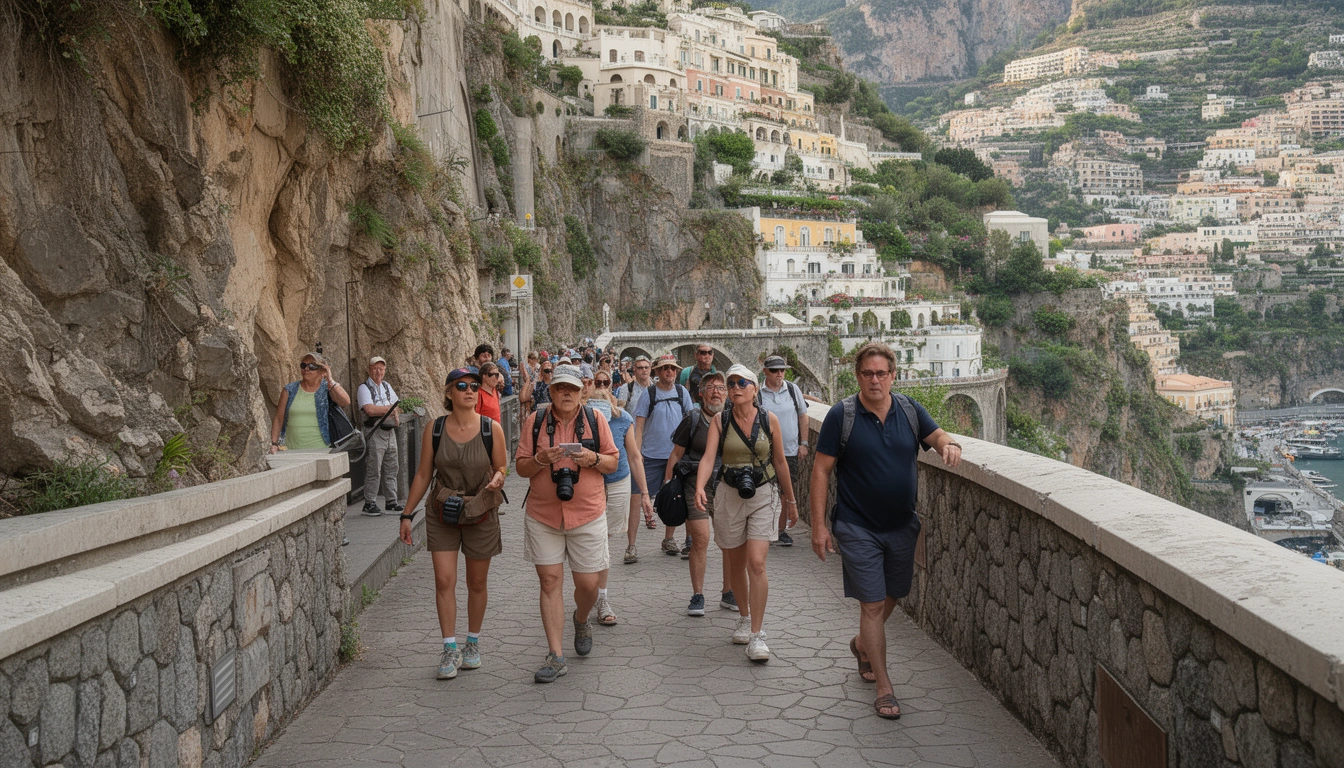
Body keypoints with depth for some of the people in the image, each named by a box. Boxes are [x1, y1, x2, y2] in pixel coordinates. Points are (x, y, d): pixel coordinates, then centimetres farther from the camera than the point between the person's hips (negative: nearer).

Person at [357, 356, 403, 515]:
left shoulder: (386, 386, 18)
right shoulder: (364, 388, -5)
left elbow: (396, 405, 21)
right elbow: (369, 409, -18)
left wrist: (394, 412, -3)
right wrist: (390, 408, -6)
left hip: (390, 431, 7)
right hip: (374, 432, -7)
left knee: (391, 469, 9)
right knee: (373, 470, -7)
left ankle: (391, 502, 16)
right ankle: (370, 504, -1)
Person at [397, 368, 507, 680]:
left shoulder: (491, 428, -7)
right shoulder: (434, 429, -4)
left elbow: (501, 467, 4)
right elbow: (423, 474, 3)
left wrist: (497, 479, -20)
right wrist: (407, 514, 3)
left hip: (481, 514, 0)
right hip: (442, 514, 0)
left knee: (477, 583, 10)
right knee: (444, 581, -6)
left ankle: (473, 643, 28)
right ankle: (450, 648, 4)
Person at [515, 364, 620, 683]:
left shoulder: (595, 419, 3)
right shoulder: (534, 421, 2)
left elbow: (613, 462, 6)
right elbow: (521, 467, 4)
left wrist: (593, 459, -15)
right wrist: (541, 459, -17)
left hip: (587, 515, 0)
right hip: (543, 515, 0)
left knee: (588, 583, 3)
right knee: (550, 581, 0)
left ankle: (581, 620, 38)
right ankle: (555, 656, 7)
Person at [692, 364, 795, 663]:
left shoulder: (769, 419, -3)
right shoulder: (720, 421, -3)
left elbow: (780, 462, 6)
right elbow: (708, 458, -15)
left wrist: (790, 500, 12)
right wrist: (699, 489, -34)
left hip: (762, 496, -1)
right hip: (728, 496, 1)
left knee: (756, 563, -14)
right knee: (735, 565, 13)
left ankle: (757, 634, -8)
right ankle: (744, 618, 35)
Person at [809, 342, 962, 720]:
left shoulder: (909, 410, 1)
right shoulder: (841, 415, -10)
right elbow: (821, 470, -8)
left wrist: (948, 444, -26)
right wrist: (819, 525, -11)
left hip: (902, 526, 5)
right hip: (858, 529, -4)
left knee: (892, 596, 18)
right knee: (872, 604, -3)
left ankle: (862, 644, 46)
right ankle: (884, 687, 8)